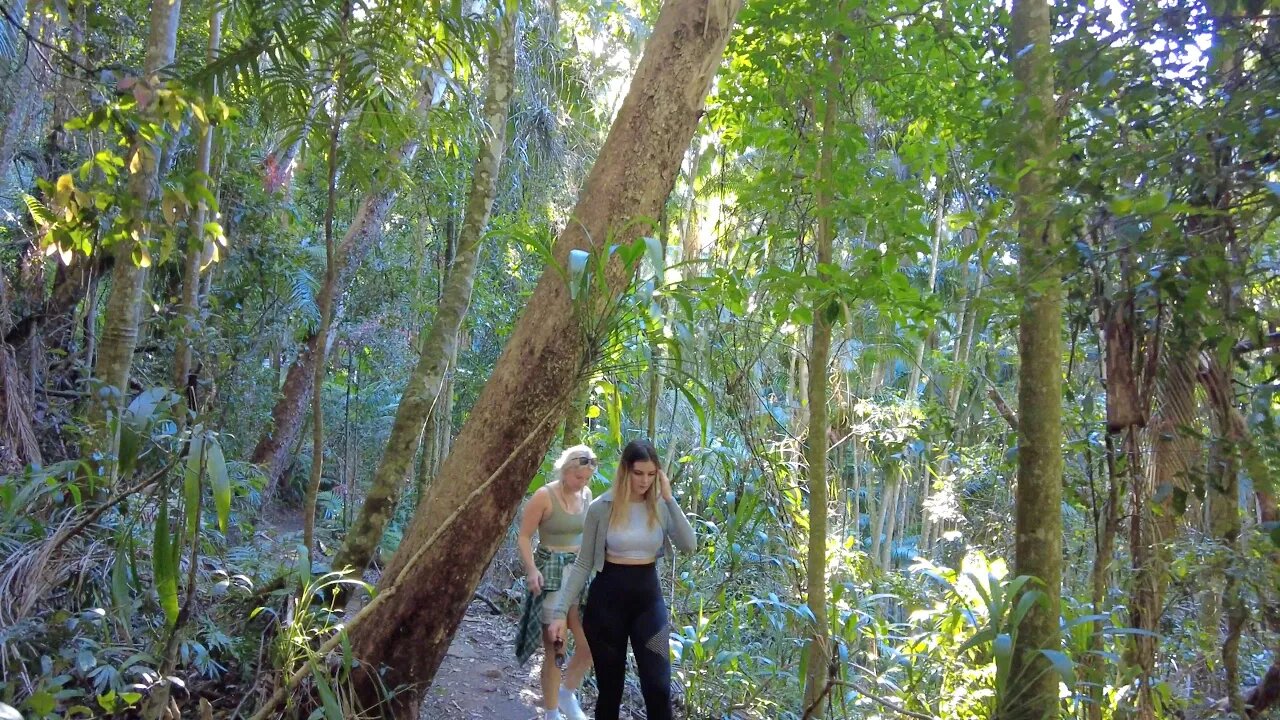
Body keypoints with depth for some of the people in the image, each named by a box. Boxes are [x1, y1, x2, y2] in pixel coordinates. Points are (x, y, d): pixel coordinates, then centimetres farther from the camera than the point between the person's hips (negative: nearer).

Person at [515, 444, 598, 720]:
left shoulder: (586, 495, 6)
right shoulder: (544, 496, -11)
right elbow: (524, 537, -10)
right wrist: (532, 569, -22)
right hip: (551, 574, -5)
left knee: (590, 644, 1)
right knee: (555, 649, 1)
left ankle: (568, 693, 27)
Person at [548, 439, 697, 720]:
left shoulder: (661, 506, 0)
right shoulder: (602, 508, -7)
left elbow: (688, 545, -15)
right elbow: (583, 564, -3)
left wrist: (670, 499, -16)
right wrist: (560, 610, -9)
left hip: (648, 596, 2)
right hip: (608, 596, -1)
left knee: (658, 686, -4)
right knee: (610, 686, 8)